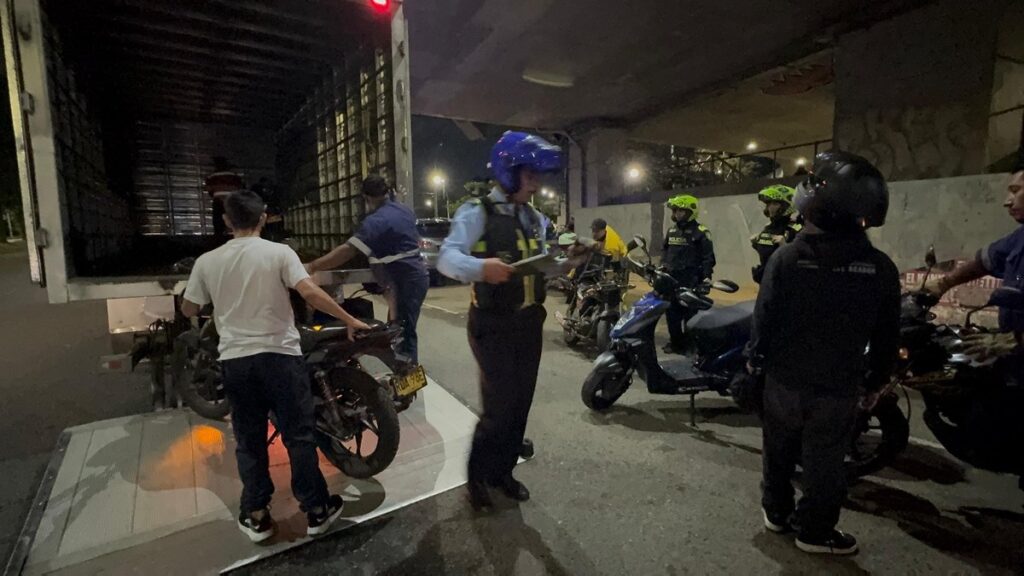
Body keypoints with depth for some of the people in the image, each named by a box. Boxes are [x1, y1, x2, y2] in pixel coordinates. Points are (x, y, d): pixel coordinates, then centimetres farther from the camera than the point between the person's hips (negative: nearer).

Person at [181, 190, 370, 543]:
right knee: (299, 436, 6)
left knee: (249, 441, 15)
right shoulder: (278, 252, -7)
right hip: (279, 355, -3)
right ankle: (317, 511, 17)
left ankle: (256, 516, 25)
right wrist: (349, 320, -12)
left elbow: (188, 310, 12)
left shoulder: (207, 262, 3)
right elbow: (310, 293, -19)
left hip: (235, 360, 3)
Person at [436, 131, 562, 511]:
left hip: (530, 323, 7)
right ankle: (477, 476, 22)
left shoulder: (534, 218, 15)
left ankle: (502, 471, 33)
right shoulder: (477, 212, -11)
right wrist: (480, 267, -41)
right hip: (493, 326, -7)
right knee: (500, 407, -4)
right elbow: (447, 258, -24)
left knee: (520, 404, 13)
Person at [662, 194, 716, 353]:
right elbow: (665, 252, 24)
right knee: (671, 313, 10)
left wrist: (707, 276, -17)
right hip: (671, 279, 7)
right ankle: (675, 342, 21)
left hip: (691, 281, -7)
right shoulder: (671, 231, 16)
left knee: (691, 315, -3)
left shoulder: (700, 232, -5)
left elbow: (708, 256, -9)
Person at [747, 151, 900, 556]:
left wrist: (755, 358, 7)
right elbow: (887, 337, 0)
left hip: (785, 381, 0)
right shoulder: (881, 268, -9)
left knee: (779, 451, 20)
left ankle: (776, 511, 38)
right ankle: (815, 532, 30)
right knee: (824, 462, 15)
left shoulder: (786, 258, -16)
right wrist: (877, 382, 14)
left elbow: (764, 317, -10)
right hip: (839, 389, 0)